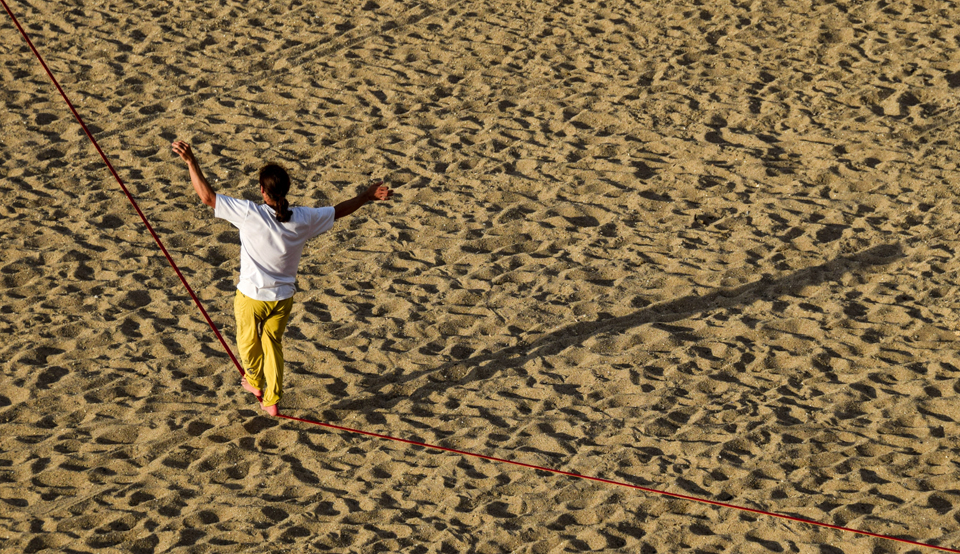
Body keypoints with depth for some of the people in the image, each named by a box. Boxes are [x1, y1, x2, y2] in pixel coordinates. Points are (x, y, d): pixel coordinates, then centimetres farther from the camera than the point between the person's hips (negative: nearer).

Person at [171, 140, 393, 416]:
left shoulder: (250, 214, -26)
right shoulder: (303, 219, -14)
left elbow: (208, 197, -24)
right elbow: (338, 210, 2)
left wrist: (191, 162, -22)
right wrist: (367, 196, 17)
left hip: (252, 296, -3)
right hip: (283, 297, 3)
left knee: (248, 340, 25)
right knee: (273, 343, 24)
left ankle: (254, 382, 49)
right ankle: (272, 400, 29)